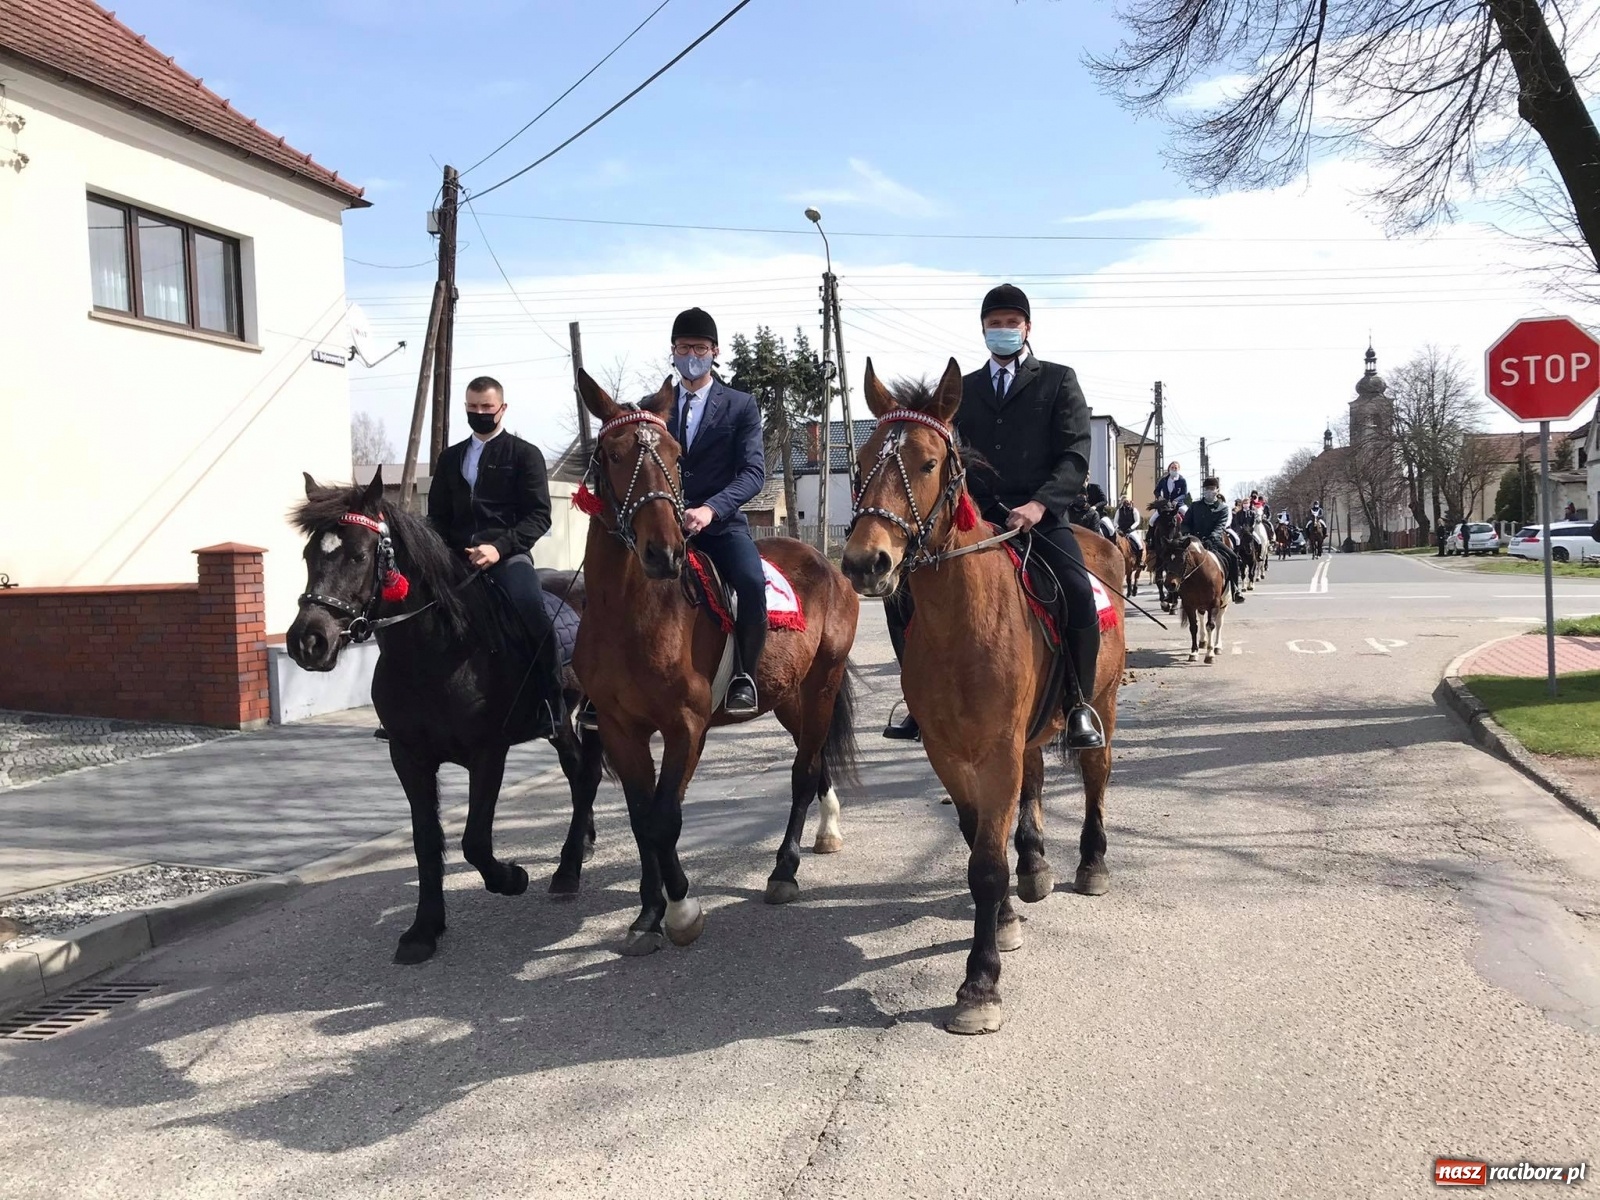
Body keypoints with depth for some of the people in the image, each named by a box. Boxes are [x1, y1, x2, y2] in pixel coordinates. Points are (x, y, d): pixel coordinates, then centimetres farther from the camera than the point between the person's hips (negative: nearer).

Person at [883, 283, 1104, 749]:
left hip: (1041, 514, -4)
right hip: (975, 516, 4)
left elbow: (1075, 455, -2)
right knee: (904, 595, -10)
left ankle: (1079, 705, -10)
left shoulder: (1058, 380, 9)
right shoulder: (964, 389, 19)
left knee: (1079, 597, -30)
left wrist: (1039, 504, -18)